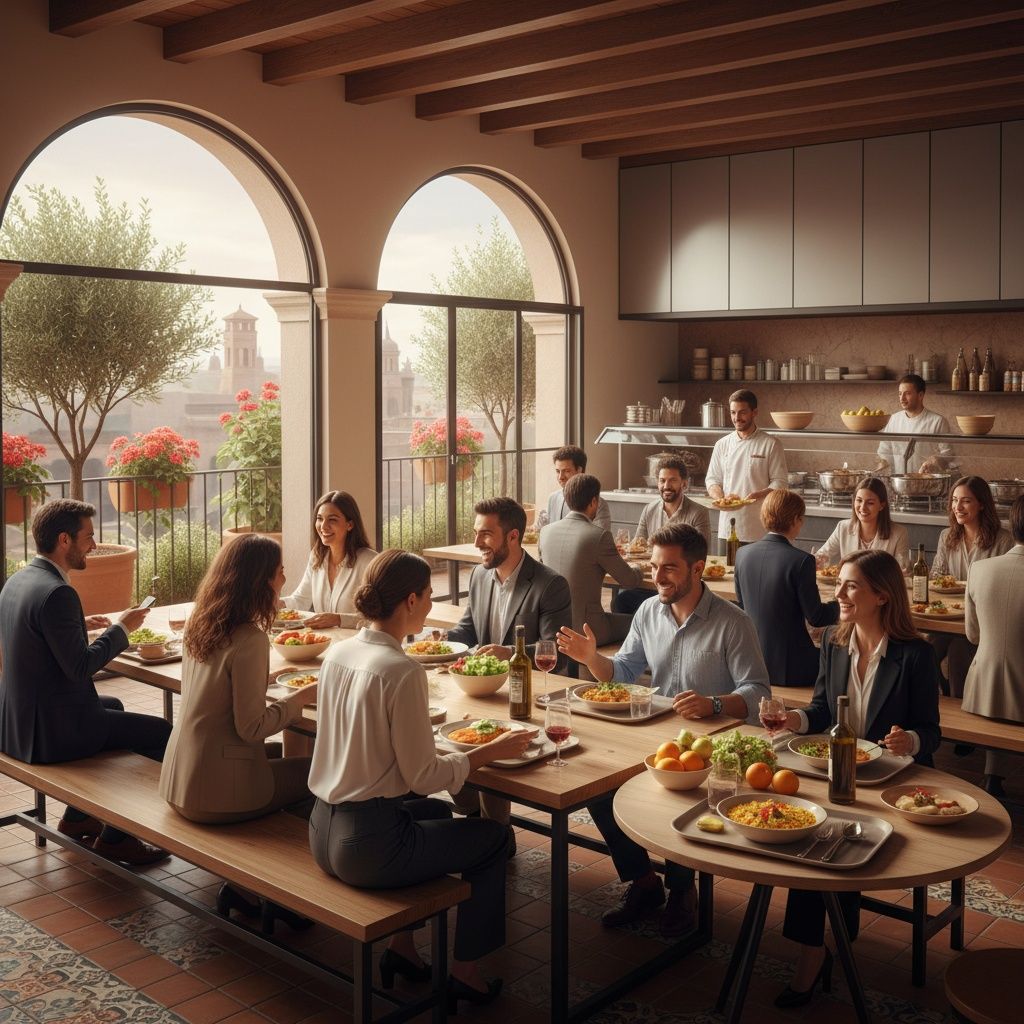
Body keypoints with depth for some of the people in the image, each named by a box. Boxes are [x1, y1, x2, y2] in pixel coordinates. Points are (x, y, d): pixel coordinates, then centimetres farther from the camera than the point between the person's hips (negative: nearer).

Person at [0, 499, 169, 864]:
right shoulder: (57, 593, -24)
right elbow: (80, 667, -23)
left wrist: (81, 625, 16)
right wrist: (120, 628, -11)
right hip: (52, 730, -10)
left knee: (113, 705, 33)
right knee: (162, 733, -2)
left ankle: (77, 818, 37)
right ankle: (115, 837, 9)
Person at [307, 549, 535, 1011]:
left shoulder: (337, 653, 1)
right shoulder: (402, 672, -22)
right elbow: (423, 776, -17)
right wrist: (490, 751, -6)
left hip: (323, 833, 8)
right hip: (367, 844, -8)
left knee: (436, 813, 33)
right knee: (493, 838, 14)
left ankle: (401, 946, 35)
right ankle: (465, 972, 26)